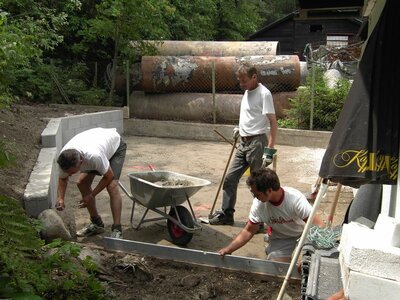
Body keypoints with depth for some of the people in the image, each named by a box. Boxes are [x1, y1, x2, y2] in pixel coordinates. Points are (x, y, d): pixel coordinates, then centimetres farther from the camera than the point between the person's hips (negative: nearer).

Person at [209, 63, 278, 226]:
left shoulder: (264, 93, -13)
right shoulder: (247, 92, 14)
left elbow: (273, 122, -17)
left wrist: (270, 149, -22)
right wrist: (240, 128, 13)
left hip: (257, 142, -9)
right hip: (244, 142, 9)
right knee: (230, 178, 10)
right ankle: (226, 214, 21)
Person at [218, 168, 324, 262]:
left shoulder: (296, 199, -32)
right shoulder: (258, 204, -21)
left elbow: (318, 226, -31)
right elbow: (248, 231, -9)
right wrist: (229, 249, -19)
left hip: (302, 233, -2)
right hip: (280, 238, 2)